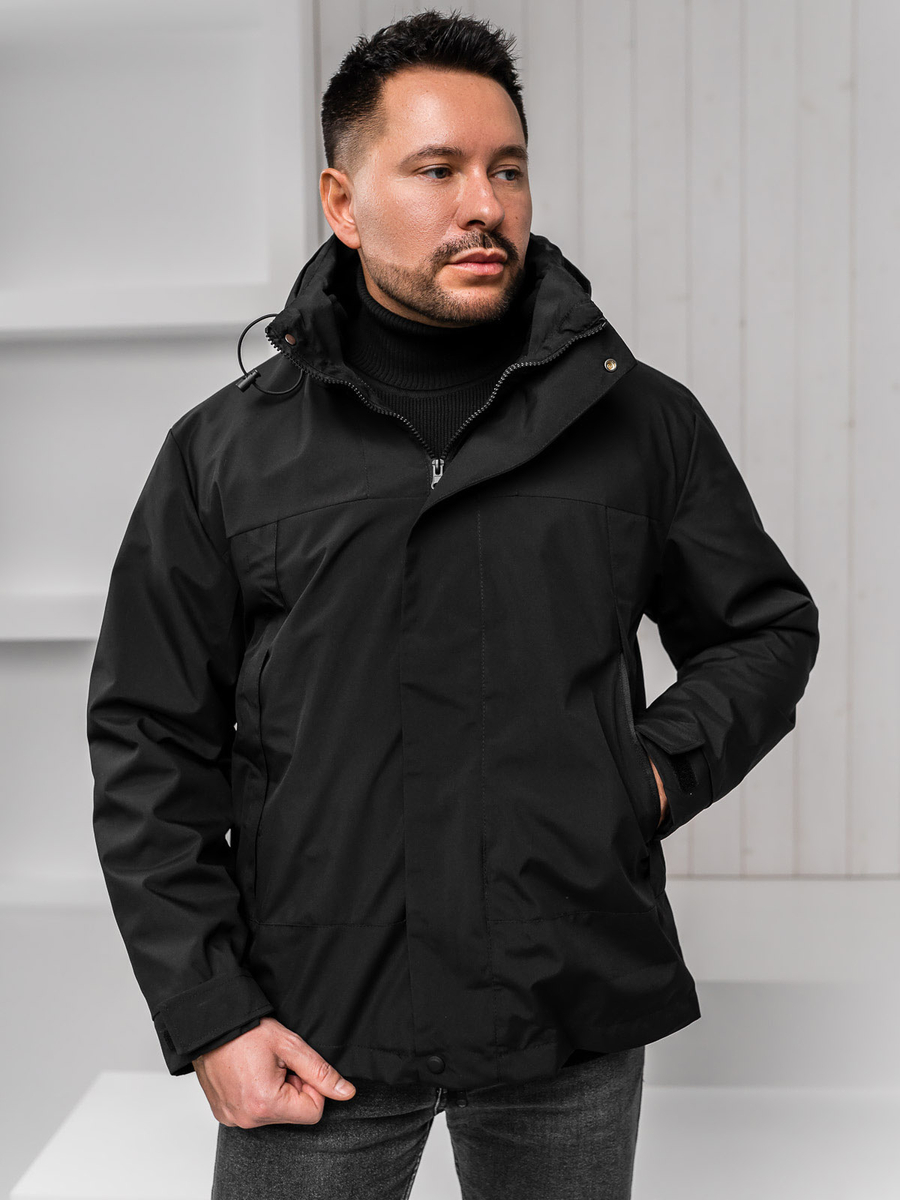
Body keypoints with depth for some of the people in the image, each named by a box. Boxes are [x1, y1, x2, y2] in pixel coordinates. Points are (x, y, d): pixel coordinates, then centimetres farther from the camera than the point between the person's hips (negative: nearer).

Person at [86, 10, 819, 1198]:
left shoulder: (642, 419, 2)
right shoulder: (226, 452, -1)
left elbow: (767, 626, 14)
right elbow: (149, 751, 0)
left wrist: (663, 768, -5)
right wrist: (208, 1017, -5)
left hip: (580, 1017, 2)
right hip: (316, 1032, -1)